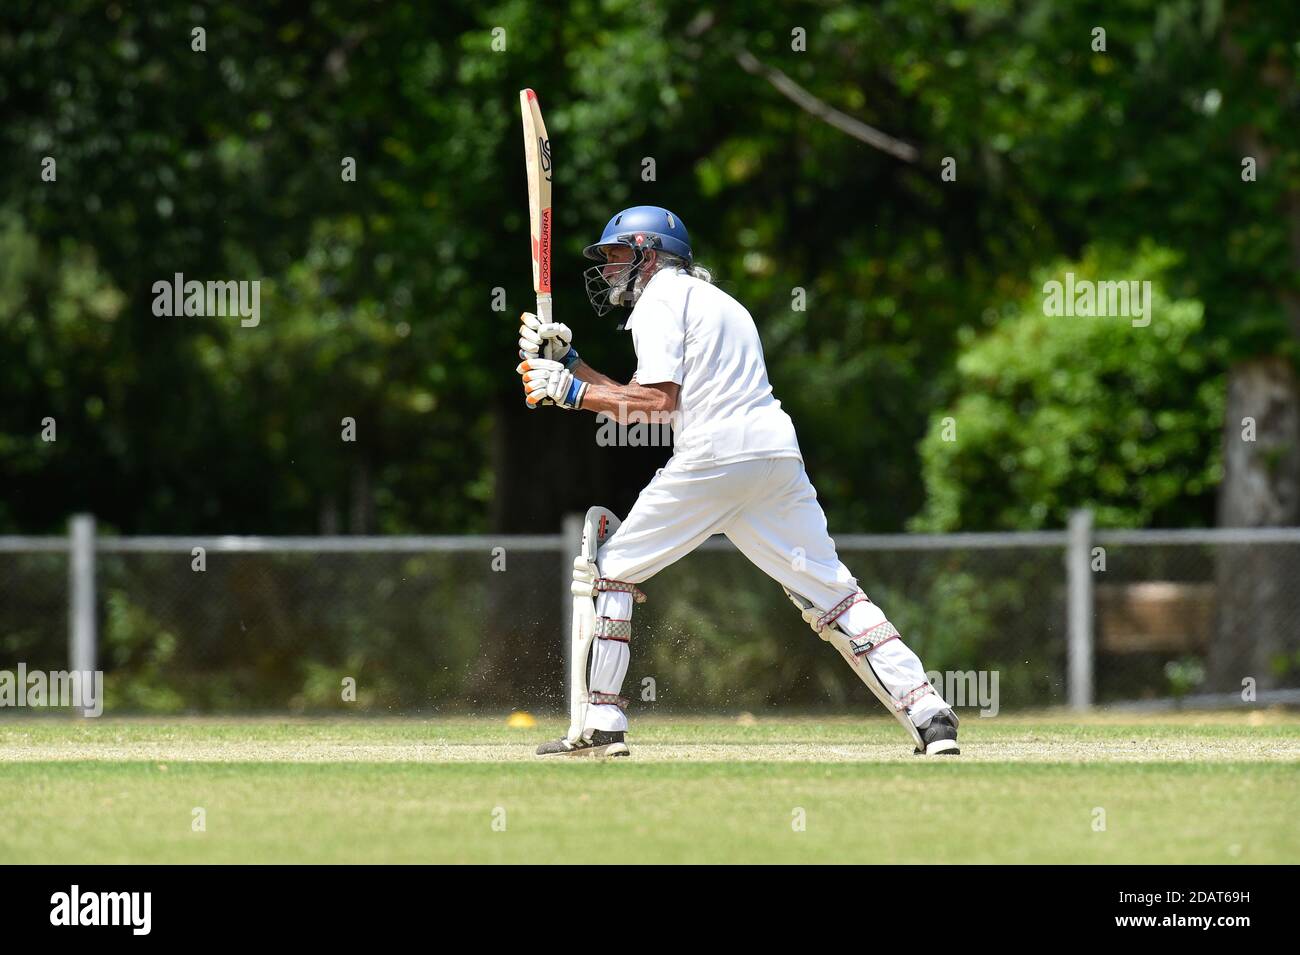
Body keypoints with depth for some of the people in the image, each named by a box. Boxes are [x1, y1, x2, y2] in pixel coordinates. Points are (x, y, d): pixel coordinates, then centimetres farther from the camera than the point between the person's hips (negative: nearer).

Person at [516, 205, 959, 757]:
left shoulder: (659, 298, 5)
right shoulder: (716, 301, 31)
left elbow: (658, 400, -8)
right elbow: (635, 403, 29)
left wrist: (571, 392, -1)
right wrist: (568, 361, 26)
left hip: (713, 458, -7)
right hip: (778, 455, 8)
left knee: (610, 569, 6)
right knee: (829, 591, 4)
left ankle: (600, 724, 0)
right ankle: (926, 710, -9)